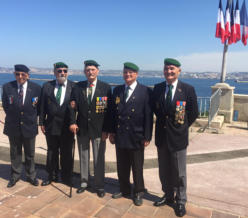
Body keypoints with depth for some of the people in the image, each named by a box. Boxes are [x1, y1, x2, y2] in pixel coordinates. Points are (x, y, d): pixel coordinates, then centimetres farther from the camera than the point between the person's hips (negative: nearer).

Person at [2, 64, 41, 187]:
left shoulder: (36, 88, -7)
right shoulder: (7, 87, -5)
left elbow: (39, 107, 2)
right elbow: (5, 106, 3)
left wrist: (31, 117, 0)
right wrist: (14, 117, 2)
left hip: (29, 126, -1)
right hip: (13, 126, 1)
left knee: (30, 154, 14)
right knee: (15, 153, 16)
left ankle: (31, 176, 31)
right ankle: (15, 176, 34)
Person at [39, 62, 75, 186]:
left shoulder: (74, 87, -4)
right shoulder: (47, 86, 3)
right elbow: (43, 106, 4)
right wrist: (41, 122, 1)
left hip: (67, 126, -2)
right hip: (51, 125, 2)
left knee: (66, 153, 10)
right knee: (52, 152, 16)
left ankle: (66, 177, 27)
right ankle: (52, 176, 33)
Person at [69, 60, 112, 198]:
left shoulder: (106, 88, -4)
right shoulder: (78, 87, 4)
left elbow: (109, 110, -6)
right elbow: (73, 106, 5)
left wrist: (106, 130, -10)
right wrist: (73, 122, -9)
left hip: (99, 129, -2)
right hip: (82, 128, 3)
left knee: (99, 159, 6)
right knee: (83, 157, 15)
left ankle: (100, 186, 22)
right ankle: (84, 182, 33)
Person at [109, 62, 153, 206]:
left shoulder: (145, 91, -6)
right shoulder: (117, 90, 8)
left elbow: (148, 115, -8)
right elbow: (113, 112, 9)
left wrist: (147, 136, -11)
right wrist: (112, 132, 6)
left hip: (136, 137, -4)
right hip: (120, 136, 4)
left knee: (137, 167, 10)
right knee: (122, 166, 16)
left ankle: (138, 193, 29)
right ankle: (125, 190, 35)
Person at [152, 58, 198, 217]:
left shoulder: (188, 89, -8)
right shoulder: (158, 88, 2)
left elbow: (194, 113, -2)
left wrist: (182, 126, 0)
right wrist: (163, 122, 7)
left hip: (178, 138, -3)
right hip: (161, 136, 4)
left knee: (179, 172, 8)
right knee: (164, 171, 16)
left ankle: (181, 201, 28)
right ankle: (168, 196, 36)